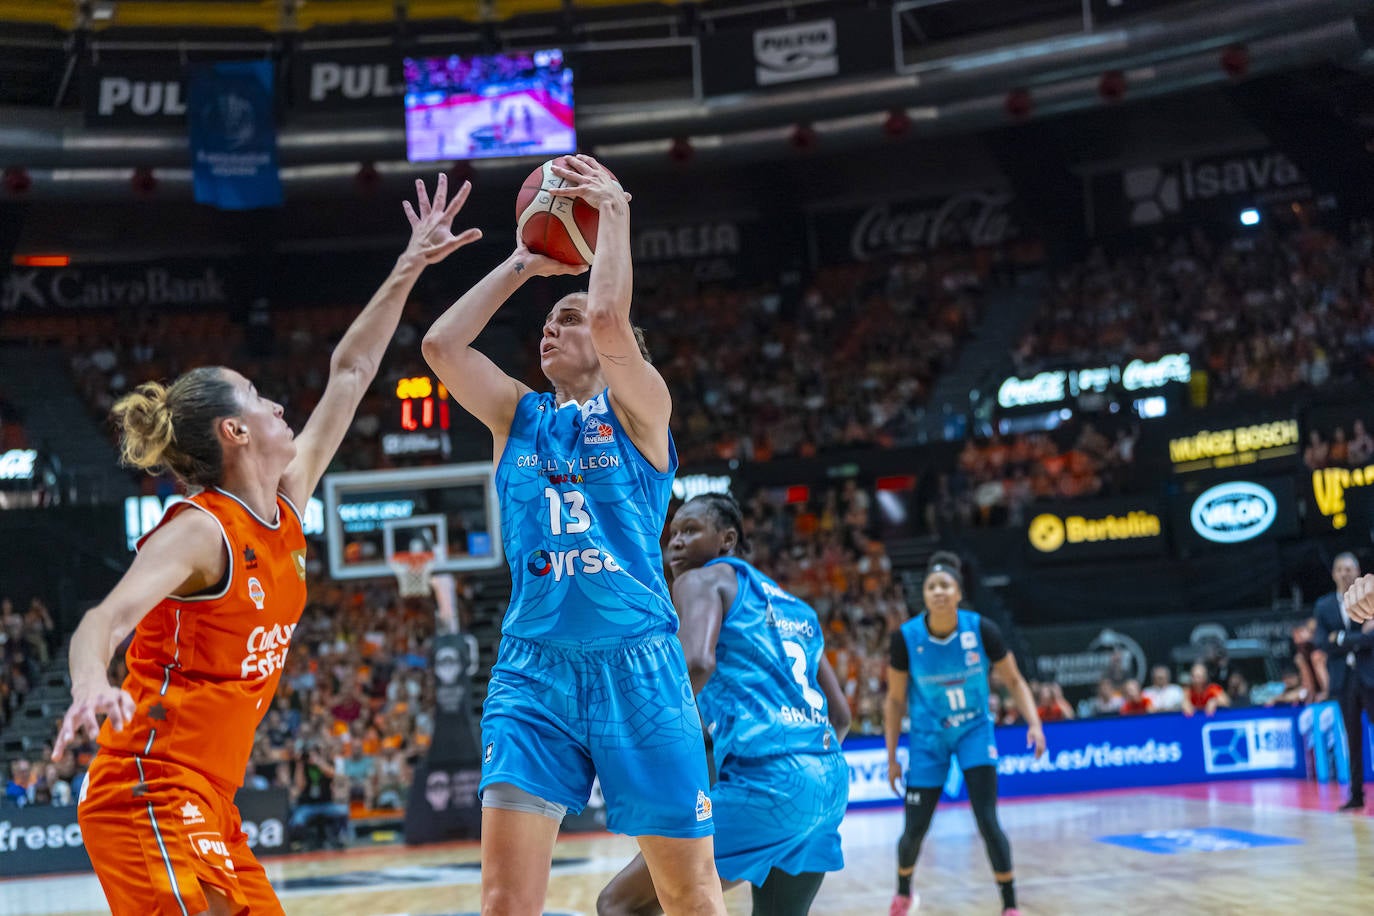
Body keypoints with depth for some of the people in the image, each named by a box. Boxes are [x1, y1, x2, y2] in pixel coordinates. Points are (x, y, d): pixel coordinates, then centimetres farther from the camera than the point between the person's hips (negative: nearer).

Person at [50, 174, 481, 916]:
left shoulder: (285, 509, 9)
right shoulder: (199, 531, -13)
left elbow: (350, 372, 16)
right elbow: (104, 621, -28)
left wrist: (408, 269, 20)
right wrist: (91, 686, -50)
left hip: (208, 802, 9)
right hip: (149, 795, -9)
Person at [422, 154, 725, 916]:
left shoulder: (638, 410, 4)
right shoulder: (517, 416, 16)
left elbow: (611, 320, -14)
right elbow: (441, 345, 4)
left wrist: (613, 211, -2)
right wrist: (521, 265, 11)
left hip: (636, 664, -3)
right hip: (533, 668, 3)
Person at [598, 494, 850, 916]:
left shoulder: (703, 579, 5)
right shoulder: (792, 605, 28)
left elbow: (697, 663, -16)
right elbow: (840, 714, 29)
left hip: (766, 780, -8)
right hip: (829, 781, 8)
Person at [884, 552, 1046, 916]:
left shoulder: (982, 630, -18)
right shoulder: (906, 638, -17)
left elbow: (1014, 682, -5)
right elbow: (895, 700, -5)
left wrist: (1034, 724, -20)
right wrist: (892, 758, -3)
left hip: (975, 730, 0)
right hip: (927, 737, 1)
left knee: (987, 822, -14)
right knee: (915, 830, 4)